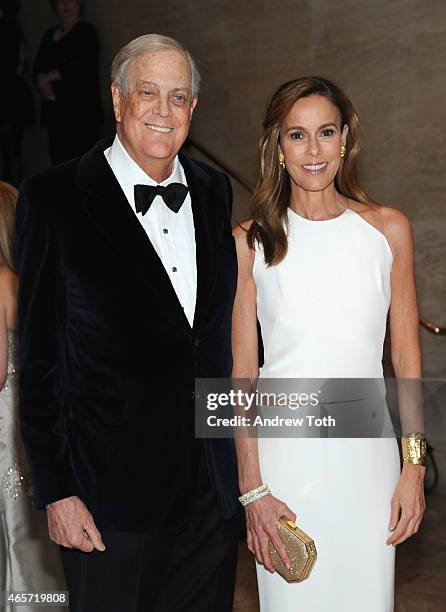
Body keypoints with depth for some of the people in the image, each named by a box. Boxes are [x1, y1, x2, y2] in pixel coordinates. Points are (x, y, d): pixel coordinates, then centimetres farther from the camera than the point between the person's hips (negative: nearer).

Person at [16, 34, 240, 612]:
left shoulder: (214, 190, 6)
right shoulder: (52, 200, -10)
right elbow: (38, 357, -9)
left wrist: (237, 455, 10)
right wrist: (55, 491, -10)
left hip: (215, 489, 5)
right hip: (113, 491, -4)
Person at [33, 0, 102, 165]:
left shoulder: (87, 31, 3)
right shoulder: (50, 35, 21)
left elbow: (82, 66, -9)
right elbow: (38, 66, 13)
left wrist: (52, 76, -5)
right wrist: (43, 80, -9)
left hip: (81, 110, -5)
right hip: (55, 110, 5)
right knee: (58, 161, 0)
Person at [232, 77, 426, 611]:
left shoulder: (387, 230, 1)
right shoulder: (251, 241, -2)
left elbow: (406, 358, 5)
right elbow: (242, 372, -2)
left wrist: (414, 468, 0)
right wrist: (251, 488, -6)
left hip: (365, 452, 1)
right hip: (282, 451, -1)